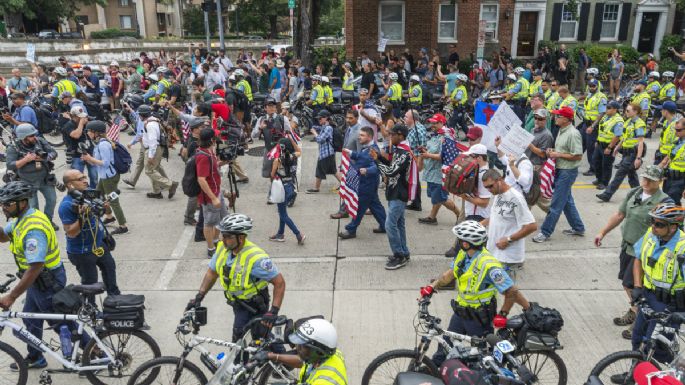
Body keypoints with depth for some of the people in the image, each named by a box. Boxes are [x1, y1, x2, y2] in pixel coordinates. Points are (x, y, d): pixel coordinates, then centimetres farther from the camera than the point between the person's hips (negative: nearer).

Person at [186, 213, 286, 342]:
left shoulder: (256, 258, -32)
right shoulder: (222, 248, -12)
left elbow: (279, 282, -27)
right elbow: (211, 273, 3)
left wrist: (273, 311, -32)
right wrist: (199, 297, -4)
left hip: (254, 306, -6)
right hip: (237, 302, 6)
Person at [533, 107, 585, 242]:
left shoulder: (573, 134, -19)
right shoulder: (562, 131, 10)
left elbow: (578, 156, -22)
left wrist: (558, 155, -19)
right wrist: (552, 151, 2)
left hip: (568, 172, -10)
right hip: (560, 170, 10)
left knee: (556, 204, -4)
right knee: (567, 201, 19)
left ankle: (545, 232, 2)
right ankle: (578, 228, 31)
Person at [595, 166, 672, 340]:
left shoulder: (664, 202, -17)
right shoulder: (634, 193, 4)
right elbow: (619, 215, 13)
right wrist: (602, 233, 13)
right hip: (627, 246, 7)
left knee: (631, 285, -3)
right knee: (626, 282, 17)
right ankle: (633, 312, 38)